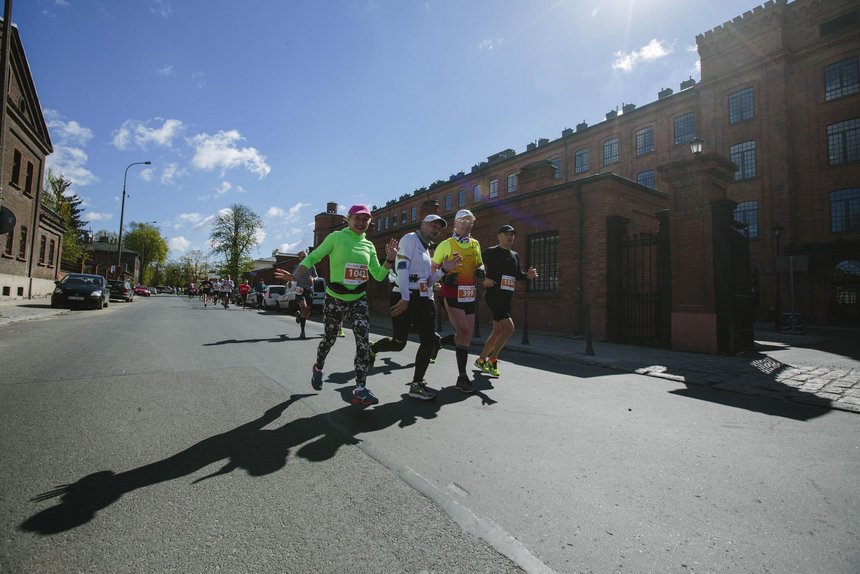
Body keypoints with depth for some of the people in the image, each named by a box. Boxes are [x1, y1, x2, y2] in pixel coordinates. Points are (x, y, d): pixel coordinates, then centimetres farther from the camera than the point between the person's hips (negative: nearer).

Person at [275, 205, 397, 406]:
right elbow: (313, 257, -6)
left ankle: (360, 389, -9)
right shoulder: (336, 237, -6)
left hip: (359, 300, 3)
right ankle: (318, 368, 46)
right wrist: (295, 276, -20)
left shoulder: (369, 246, 6)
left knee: (364, 341, -13)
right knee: (329, 340, 13)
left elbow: (378, 275, 9)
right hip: (335, 300, -3)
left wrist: (390, 259, -6)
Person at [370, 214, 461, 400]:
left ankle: (417, 384, 11)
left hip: (424, 299, 8)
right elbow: (402, 268, -16)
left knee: (430, 341, 1)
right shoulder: (410, 239, -3)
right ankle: (371, 349, 29)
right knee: (399, 342, -3)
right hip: (405, 297, -8)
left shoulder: (426, 249, 23)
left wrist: (444, 269, 9)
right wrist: (405, 298, -23)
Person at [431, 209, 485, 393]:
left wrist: (480, 270, 3)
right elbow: (433, 268, 3)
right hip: (452, 294, -6)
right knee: (464, 332, -12)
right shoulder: (446, 245, 0)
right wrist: (444, 277, -16)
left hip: (470, 295, 6)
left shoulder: (475, 244, 14)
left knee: (467, 335, 7)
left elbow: (479, 264, 26)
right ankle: (462, 377, 0)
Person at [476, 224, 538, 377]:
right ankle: (492, 360, -2)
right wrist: (484, 279, -24)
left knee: (498, 332, 11)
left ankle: (481, 360, 27)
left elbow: (517, 275, 25)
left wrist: (528, 275, 5)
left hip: (507, 298, 8)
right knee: (509, 328, -18)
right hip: (493, 295, -8)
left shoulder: (515, 255, 18)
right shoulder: (491, 252, -4)